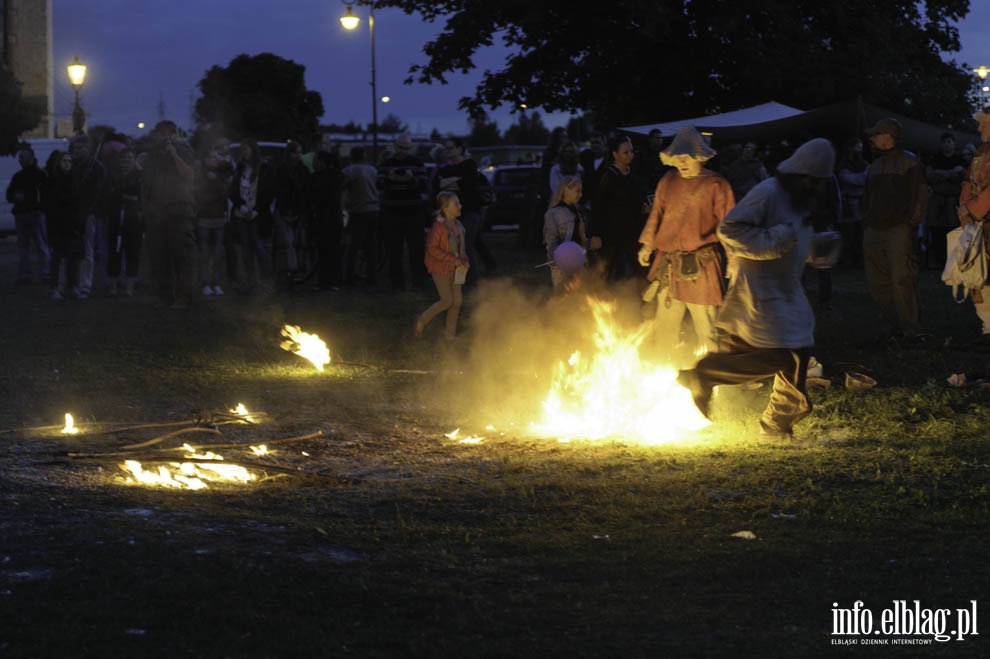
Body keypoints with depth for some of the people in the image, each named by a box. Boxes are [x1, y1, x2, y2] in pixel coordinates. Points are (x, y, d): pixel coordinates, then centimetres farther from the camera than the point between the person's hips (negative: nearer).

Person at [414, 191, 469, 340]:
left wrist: (464, 261, 0)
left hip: (454, 268, 7)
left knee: (457, 300, 6)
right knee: (447, 301, -3)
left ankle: (450, 332, 20)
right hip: (440, 267, -7)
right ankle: (422, 320, 17)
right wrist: (453, 260, -23)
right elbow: (432, 249, -21)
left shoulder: (458, 225, 4)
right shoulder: (439, 226, -19)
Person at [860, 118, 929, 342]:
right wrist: (866, 224, 16)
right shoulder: (874, 166, 22)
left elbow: (919, 194, -2)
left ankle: (912, 329, -11)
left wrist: (913, 222, -9)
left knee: (902, 279, -15)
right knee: (877, 283, 1)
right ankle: (898, 326, 9)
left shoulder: (909, 162, 2)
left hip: (899, 229, -7)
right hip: (874, 231, 7)